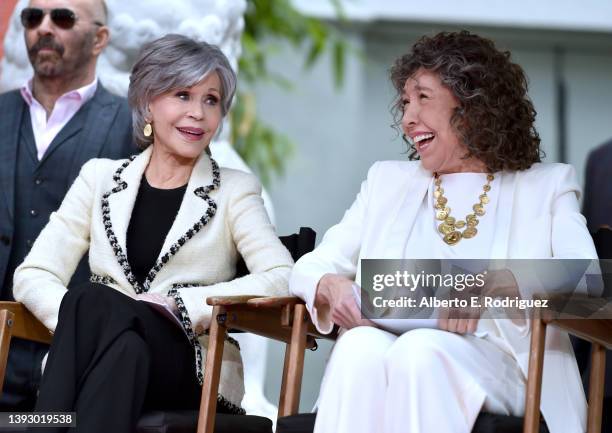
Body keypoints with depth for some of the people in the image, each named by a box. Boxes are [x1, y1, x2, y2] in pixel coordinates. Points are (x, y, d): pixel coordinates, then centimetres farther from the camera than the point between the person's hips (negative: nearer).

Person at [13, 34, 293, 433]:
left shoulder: (236, 190, 12)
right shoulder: (102, 177, 18)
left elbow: (281, 279, -4)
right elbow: (33, 275, 8)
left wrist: (182, 305, -15)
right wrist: (81, 322, -13)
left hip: (195, 374, -1)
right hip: (102, 362, 2)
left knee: (96, 301, -32)